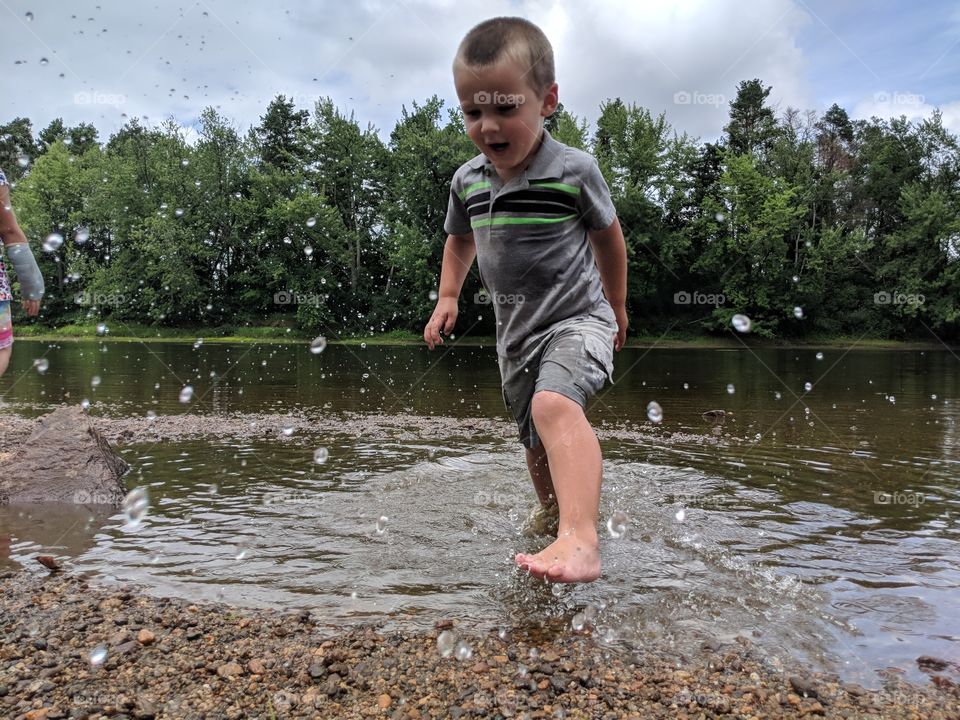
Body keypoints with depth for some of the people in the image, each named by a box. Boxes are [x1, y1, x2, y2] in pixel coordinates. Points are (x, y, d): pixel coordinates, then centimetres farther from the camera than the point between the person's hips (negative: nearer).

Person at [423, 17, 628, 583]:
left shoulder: (573, 170, -13)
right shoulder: (467, 181, 0)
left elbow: (608, 237, 3)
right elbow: (460, 240, 19)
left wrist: (617, 306, 14)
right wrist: (448, 297, 6)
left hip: (576, 318, -6)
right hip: (516, 330, 6)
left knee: (555, 404, -35)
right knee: (536, 444, 18)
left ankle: (581, 542, -45)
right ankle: (553, 516, 42)